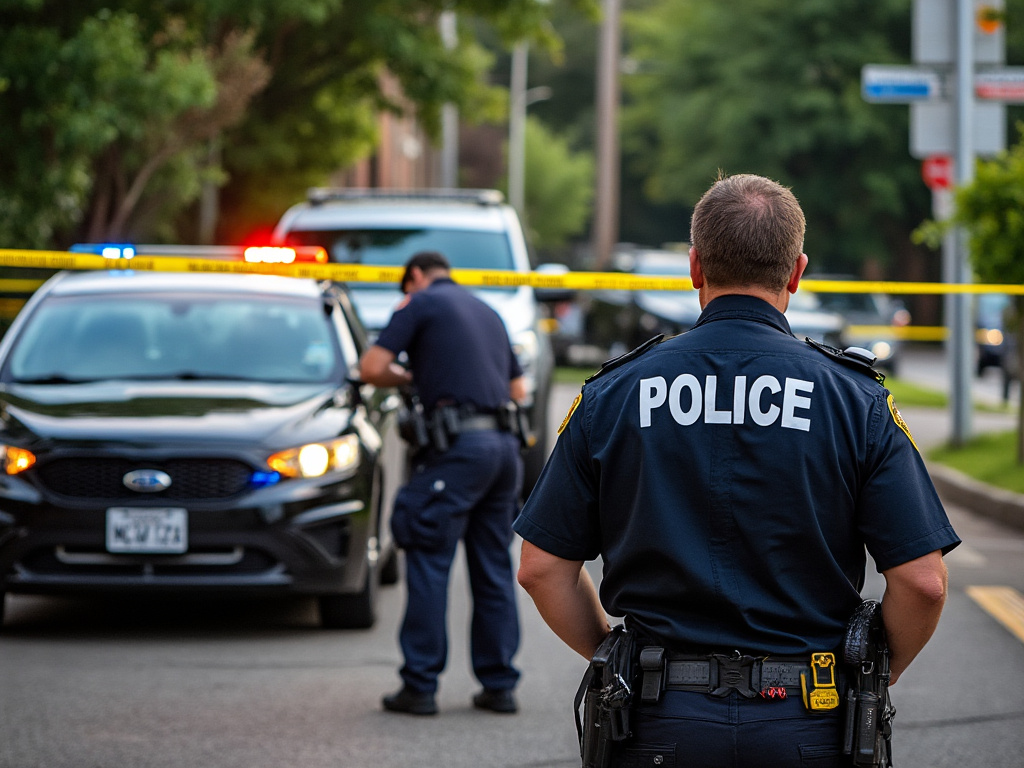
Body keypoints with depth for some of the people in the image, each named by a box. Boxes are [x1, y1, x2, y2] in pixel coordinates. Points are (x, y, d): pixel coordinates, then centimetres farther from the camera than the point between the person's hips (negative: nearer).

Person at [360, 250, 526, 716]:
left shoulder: (422, 303, 2)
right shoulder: (487, 313, 23)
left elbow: (371, 368, -6)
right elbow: (518, 389, 27)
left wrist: (407, 378, 14)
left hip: (458, 446, -7)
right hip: (504, 443, 7)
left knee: (429, 564, -2)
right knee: (494, 569, 11)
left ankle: (420, 686, -3)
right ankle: (499, 684, 11)